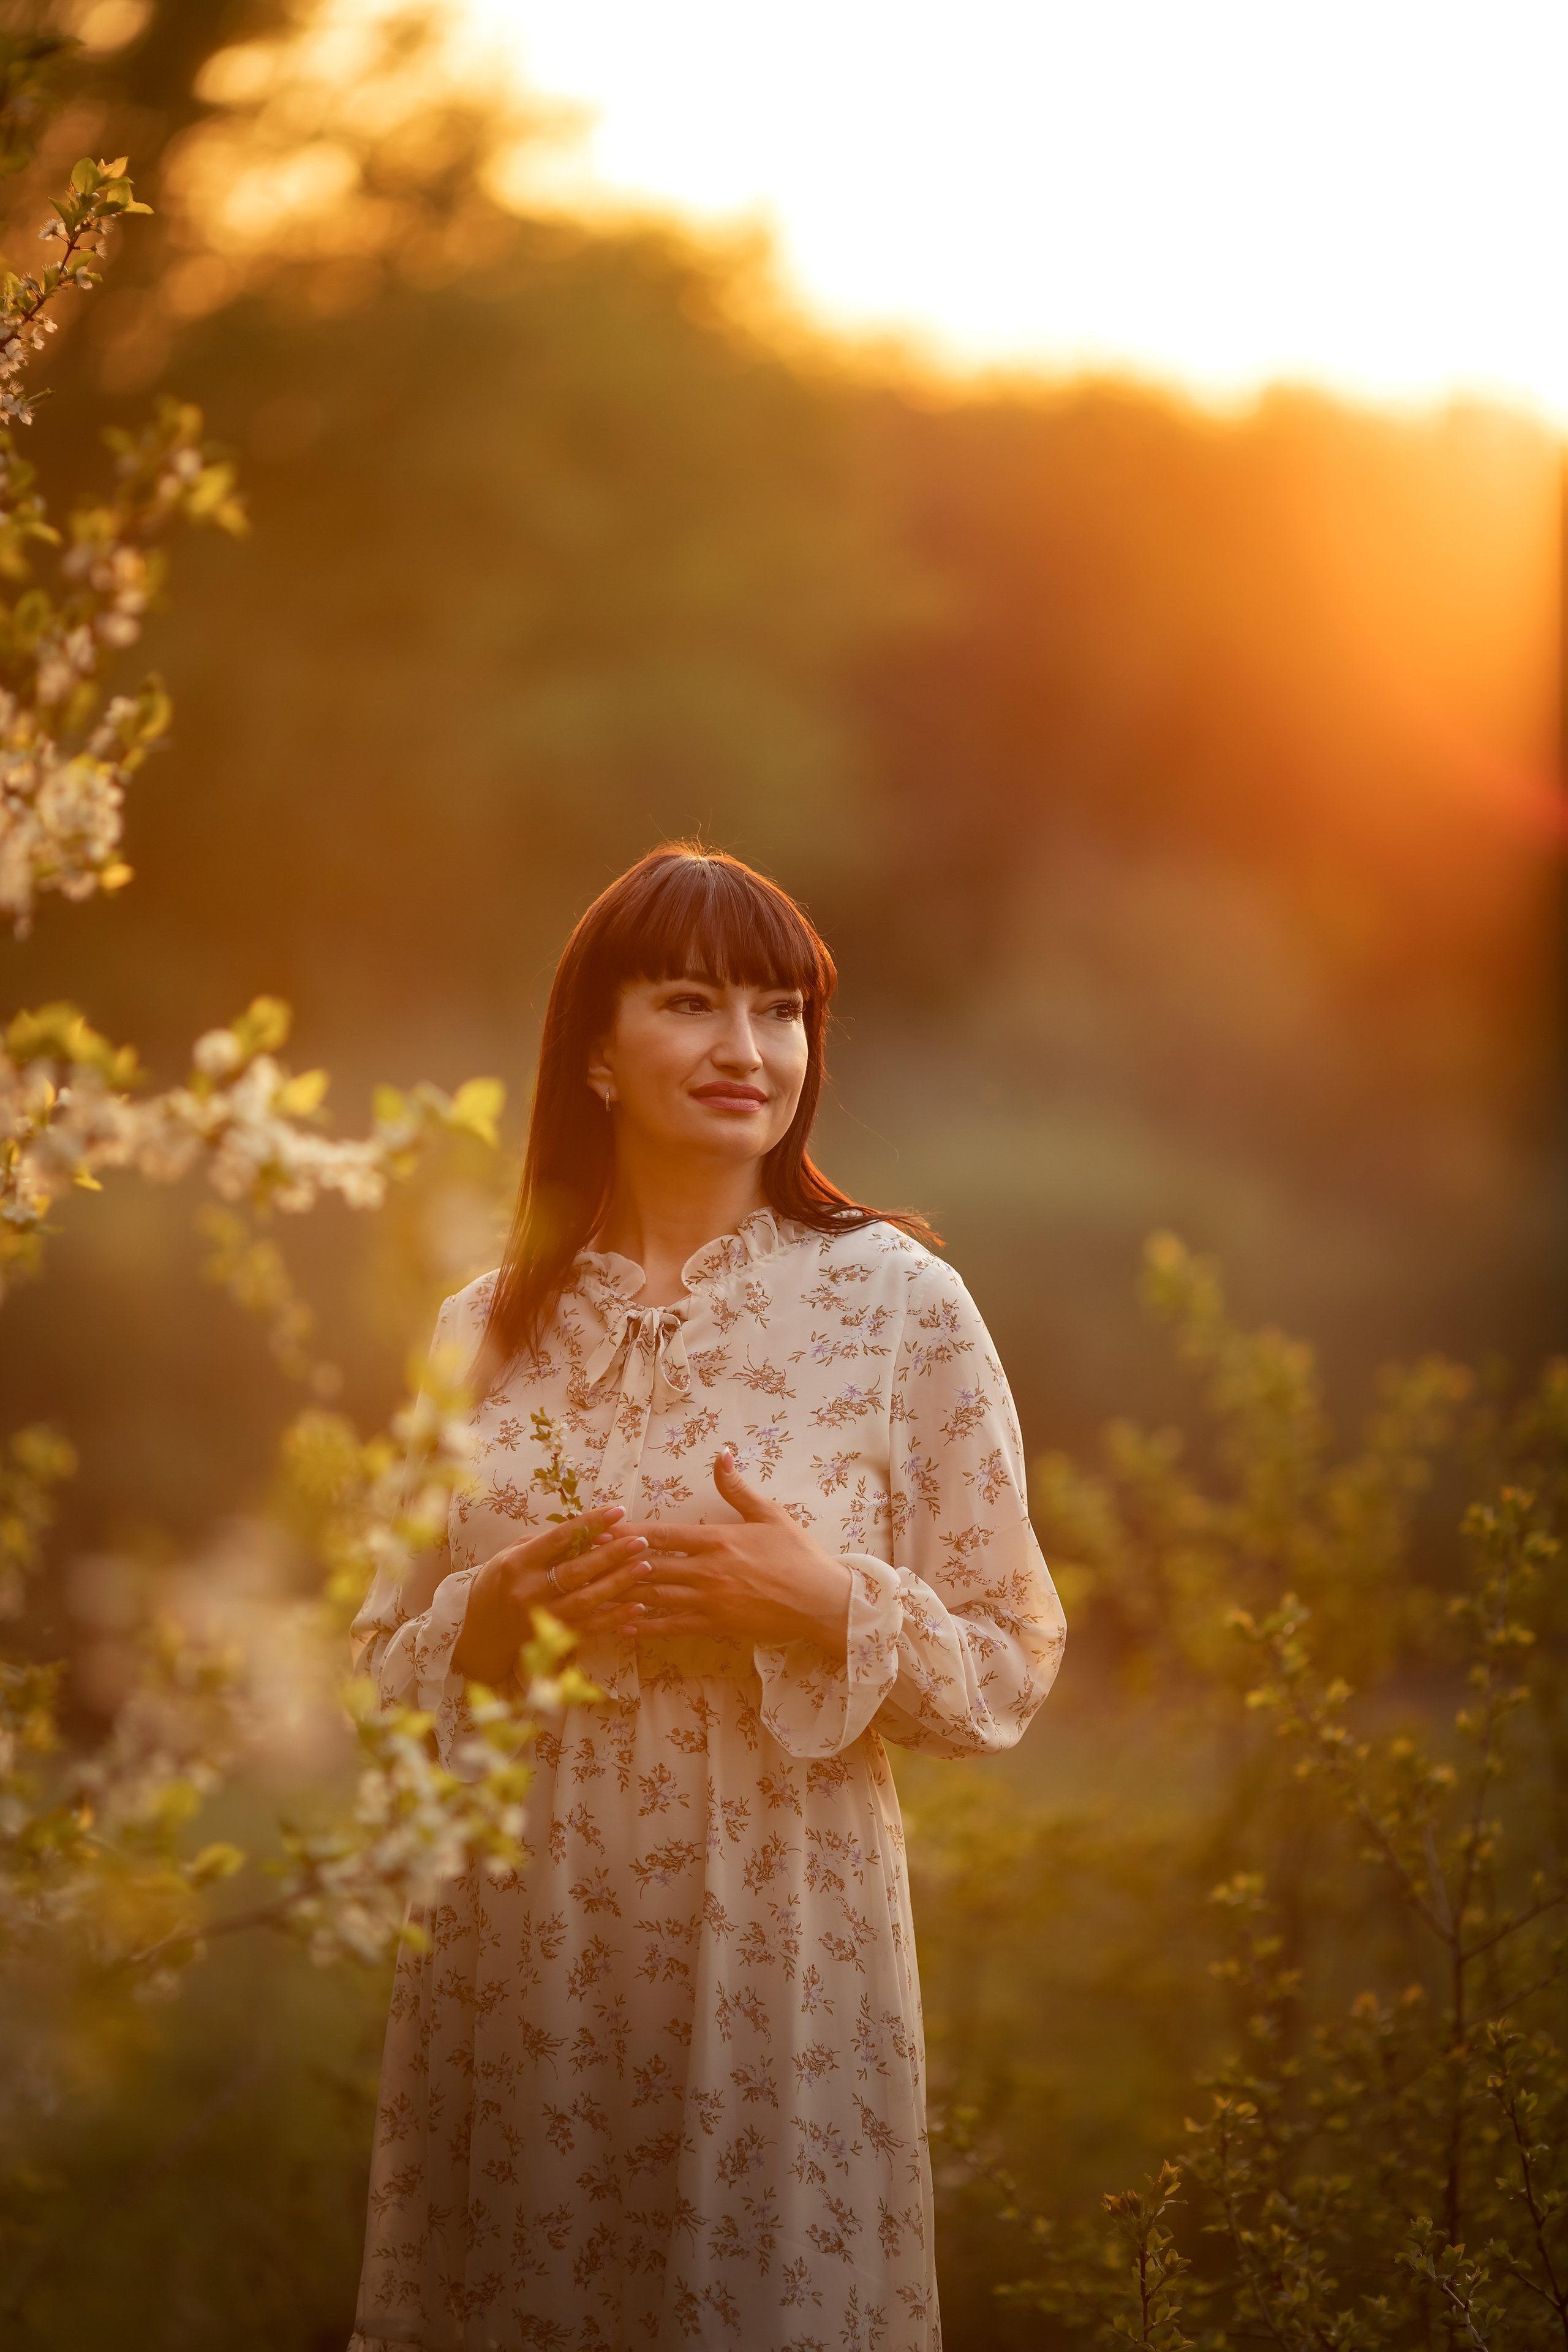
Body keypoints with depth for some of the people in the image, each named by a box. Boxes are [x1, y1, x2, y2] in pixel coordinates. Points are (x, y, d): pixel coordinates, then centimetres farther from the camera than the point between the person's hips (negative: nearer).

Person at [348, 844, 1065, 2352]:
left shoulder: (899, 1303, -2)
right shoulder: (486, 1331, 6)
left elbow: (1011, 1674, -1)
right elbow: (383, 1671, 10)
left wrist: (819, 1603, -18)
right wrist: (498, 1615, -10)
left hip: (781, 1950, -2)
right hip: (511, 1955, 3)